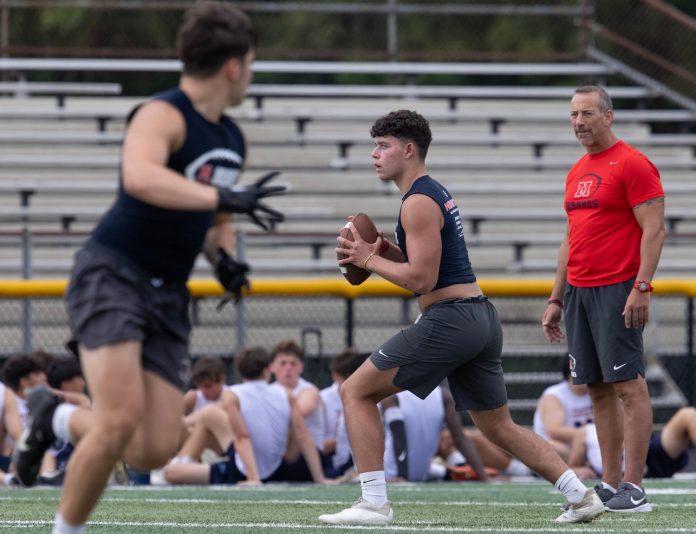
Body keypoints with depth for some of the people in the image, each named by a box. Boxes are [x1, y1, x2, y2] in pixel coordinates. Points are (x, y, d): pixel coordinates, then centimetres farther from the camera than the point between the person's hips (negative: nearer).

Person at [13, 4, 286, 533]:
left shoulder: (232, 140, 14)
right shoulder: (162, 116, -14)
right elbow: (139, 177, -37)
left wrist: (224, 257, 8)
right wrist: (224, 197, -43)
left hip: (169, 294, 8)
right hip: (112, 275, -8)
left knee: (156, 449, -4)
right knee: (121, 419, -24)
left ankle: (58, 418, 23)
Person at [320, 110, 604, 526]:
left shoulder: (418, 203, -11)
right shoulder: (436, 193, 20)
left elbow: (421, 279, -17)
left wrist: (369, 260, -7)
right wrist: (384, 249, 14)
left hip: (449, 320, -10)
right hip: (482, 317, 10)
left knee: (356, 392, -3)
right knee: (500, 428, 17)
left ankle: (374, 503, -8)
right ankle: (582, 496, 9)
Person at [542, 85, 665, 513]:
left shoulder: (632, 165, -7)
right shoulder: (577, 173, 18)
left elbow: (654, 230, -12)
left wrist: (642, 288, -20)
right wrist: (557, 300, 21)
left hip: (616, 292, -8)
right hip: (578, 292, 8)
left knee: (628, 385, -9)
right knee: (599, 389, 7)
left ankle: (634, 488, -10)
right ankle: (610, 484, 10)